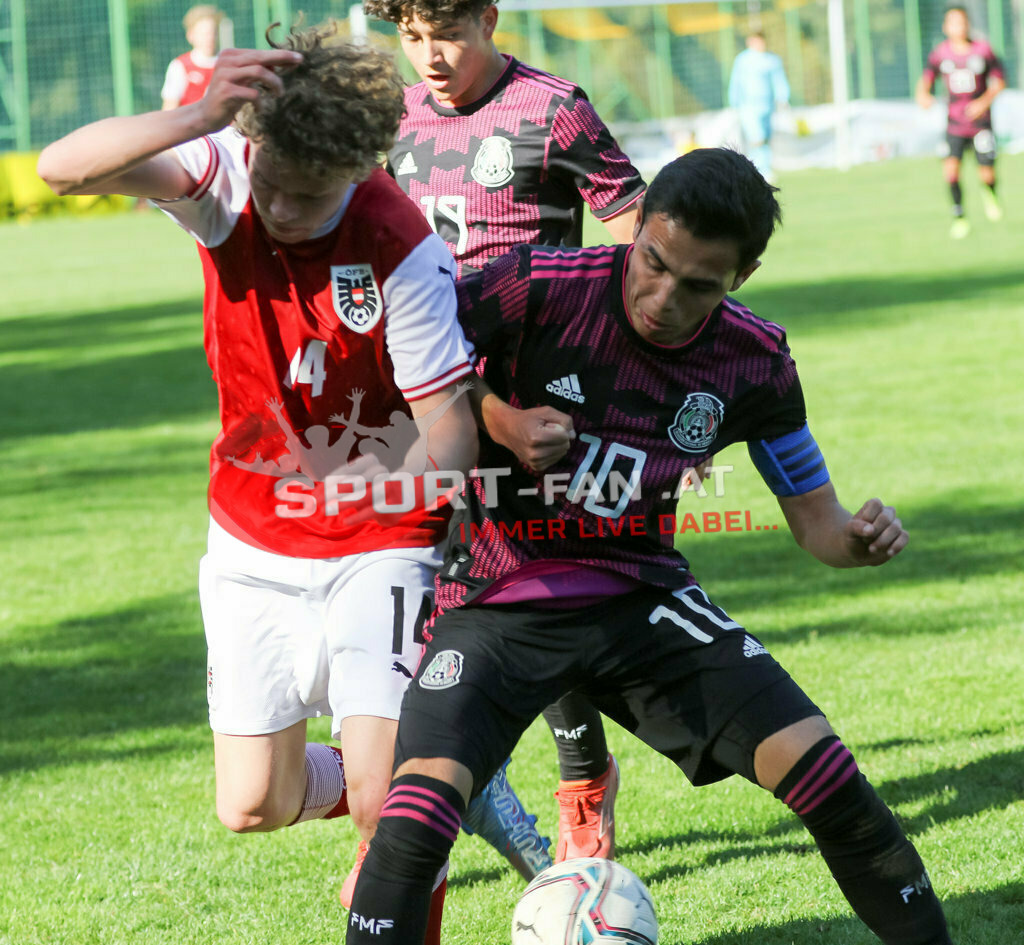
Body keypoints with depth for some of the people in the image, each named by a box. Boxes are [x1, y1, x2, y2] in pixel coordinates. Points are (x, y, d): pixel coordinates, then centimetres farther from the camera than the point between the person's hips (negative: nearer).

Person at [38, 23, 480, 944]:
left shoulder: (405, 253, -24)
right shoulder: (224, 176, -15)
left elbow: (452, 428, -21)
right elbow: (63, 168, -29)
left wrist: (391, 485, -43)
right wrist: (194, 117, -44)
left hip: (377, 547, -4)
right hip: (253, 544, 4)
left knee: (387, 804, -17)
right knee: (252, 805, 8)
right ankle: (386, 776, 40)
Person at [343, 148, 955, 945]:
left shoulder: (755, 363, -5)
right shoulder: (541, 289, -18)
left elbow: (814, 515, 5)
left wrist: (859, 538, -18)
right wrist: (497, 417, -25)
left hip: (642, 595, 3)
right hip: (499, 601, -3)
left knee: (818, 765, -9)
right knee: (422, 804, -26)